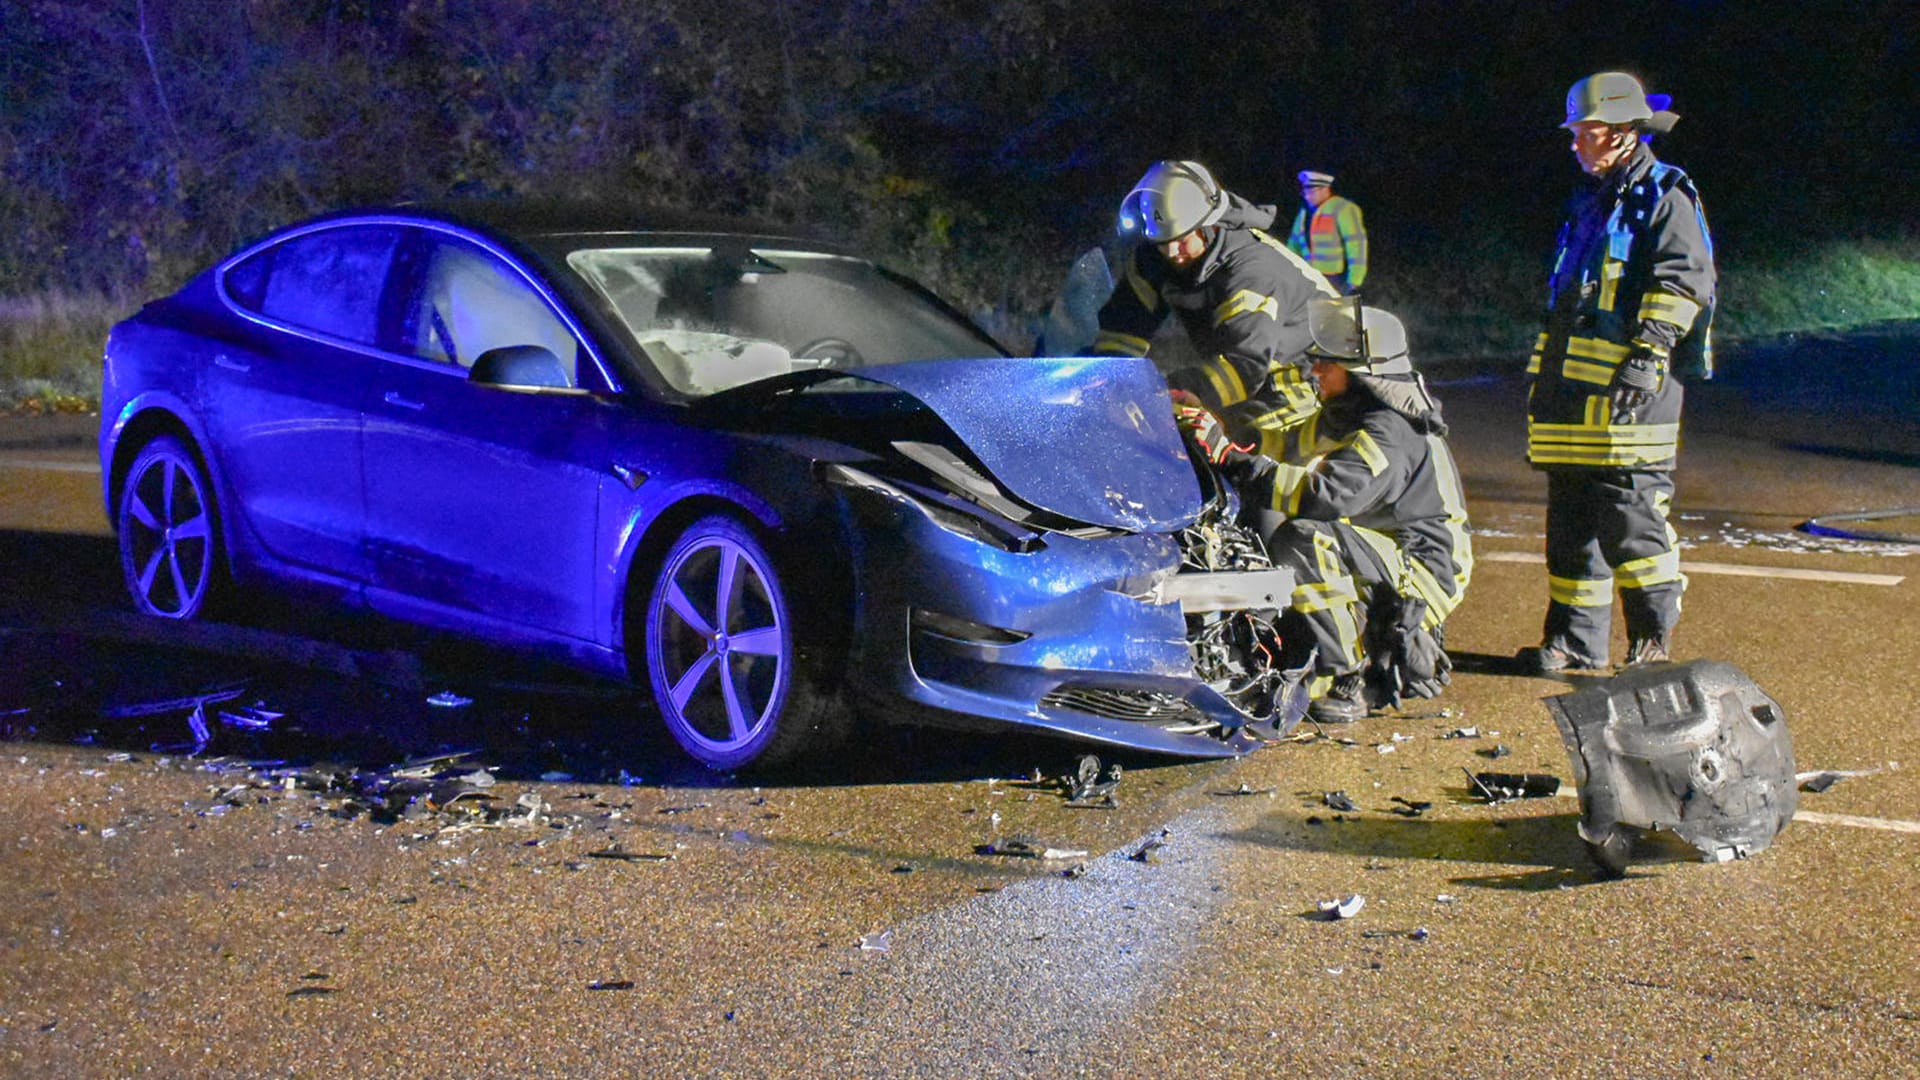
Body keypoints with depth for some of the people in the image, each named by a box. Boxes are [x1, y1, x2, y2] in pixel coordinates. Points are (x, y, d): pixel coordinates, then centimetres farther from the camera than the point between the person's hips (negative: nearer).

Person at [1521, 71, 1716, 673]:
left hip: (1629, 392, -9)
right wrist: (1544, 373, 26)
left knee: (1629, 518, -9)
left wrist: (1649, 353, -21)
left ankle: (1654, 638, 2)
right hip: (1571, 390, 9)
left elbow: (1683, 282, -13)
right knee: (1570, 518, 9)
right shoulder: (1589, 203, 23)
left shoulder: (1663, 200, -4)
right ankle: (1575, 638, 15)